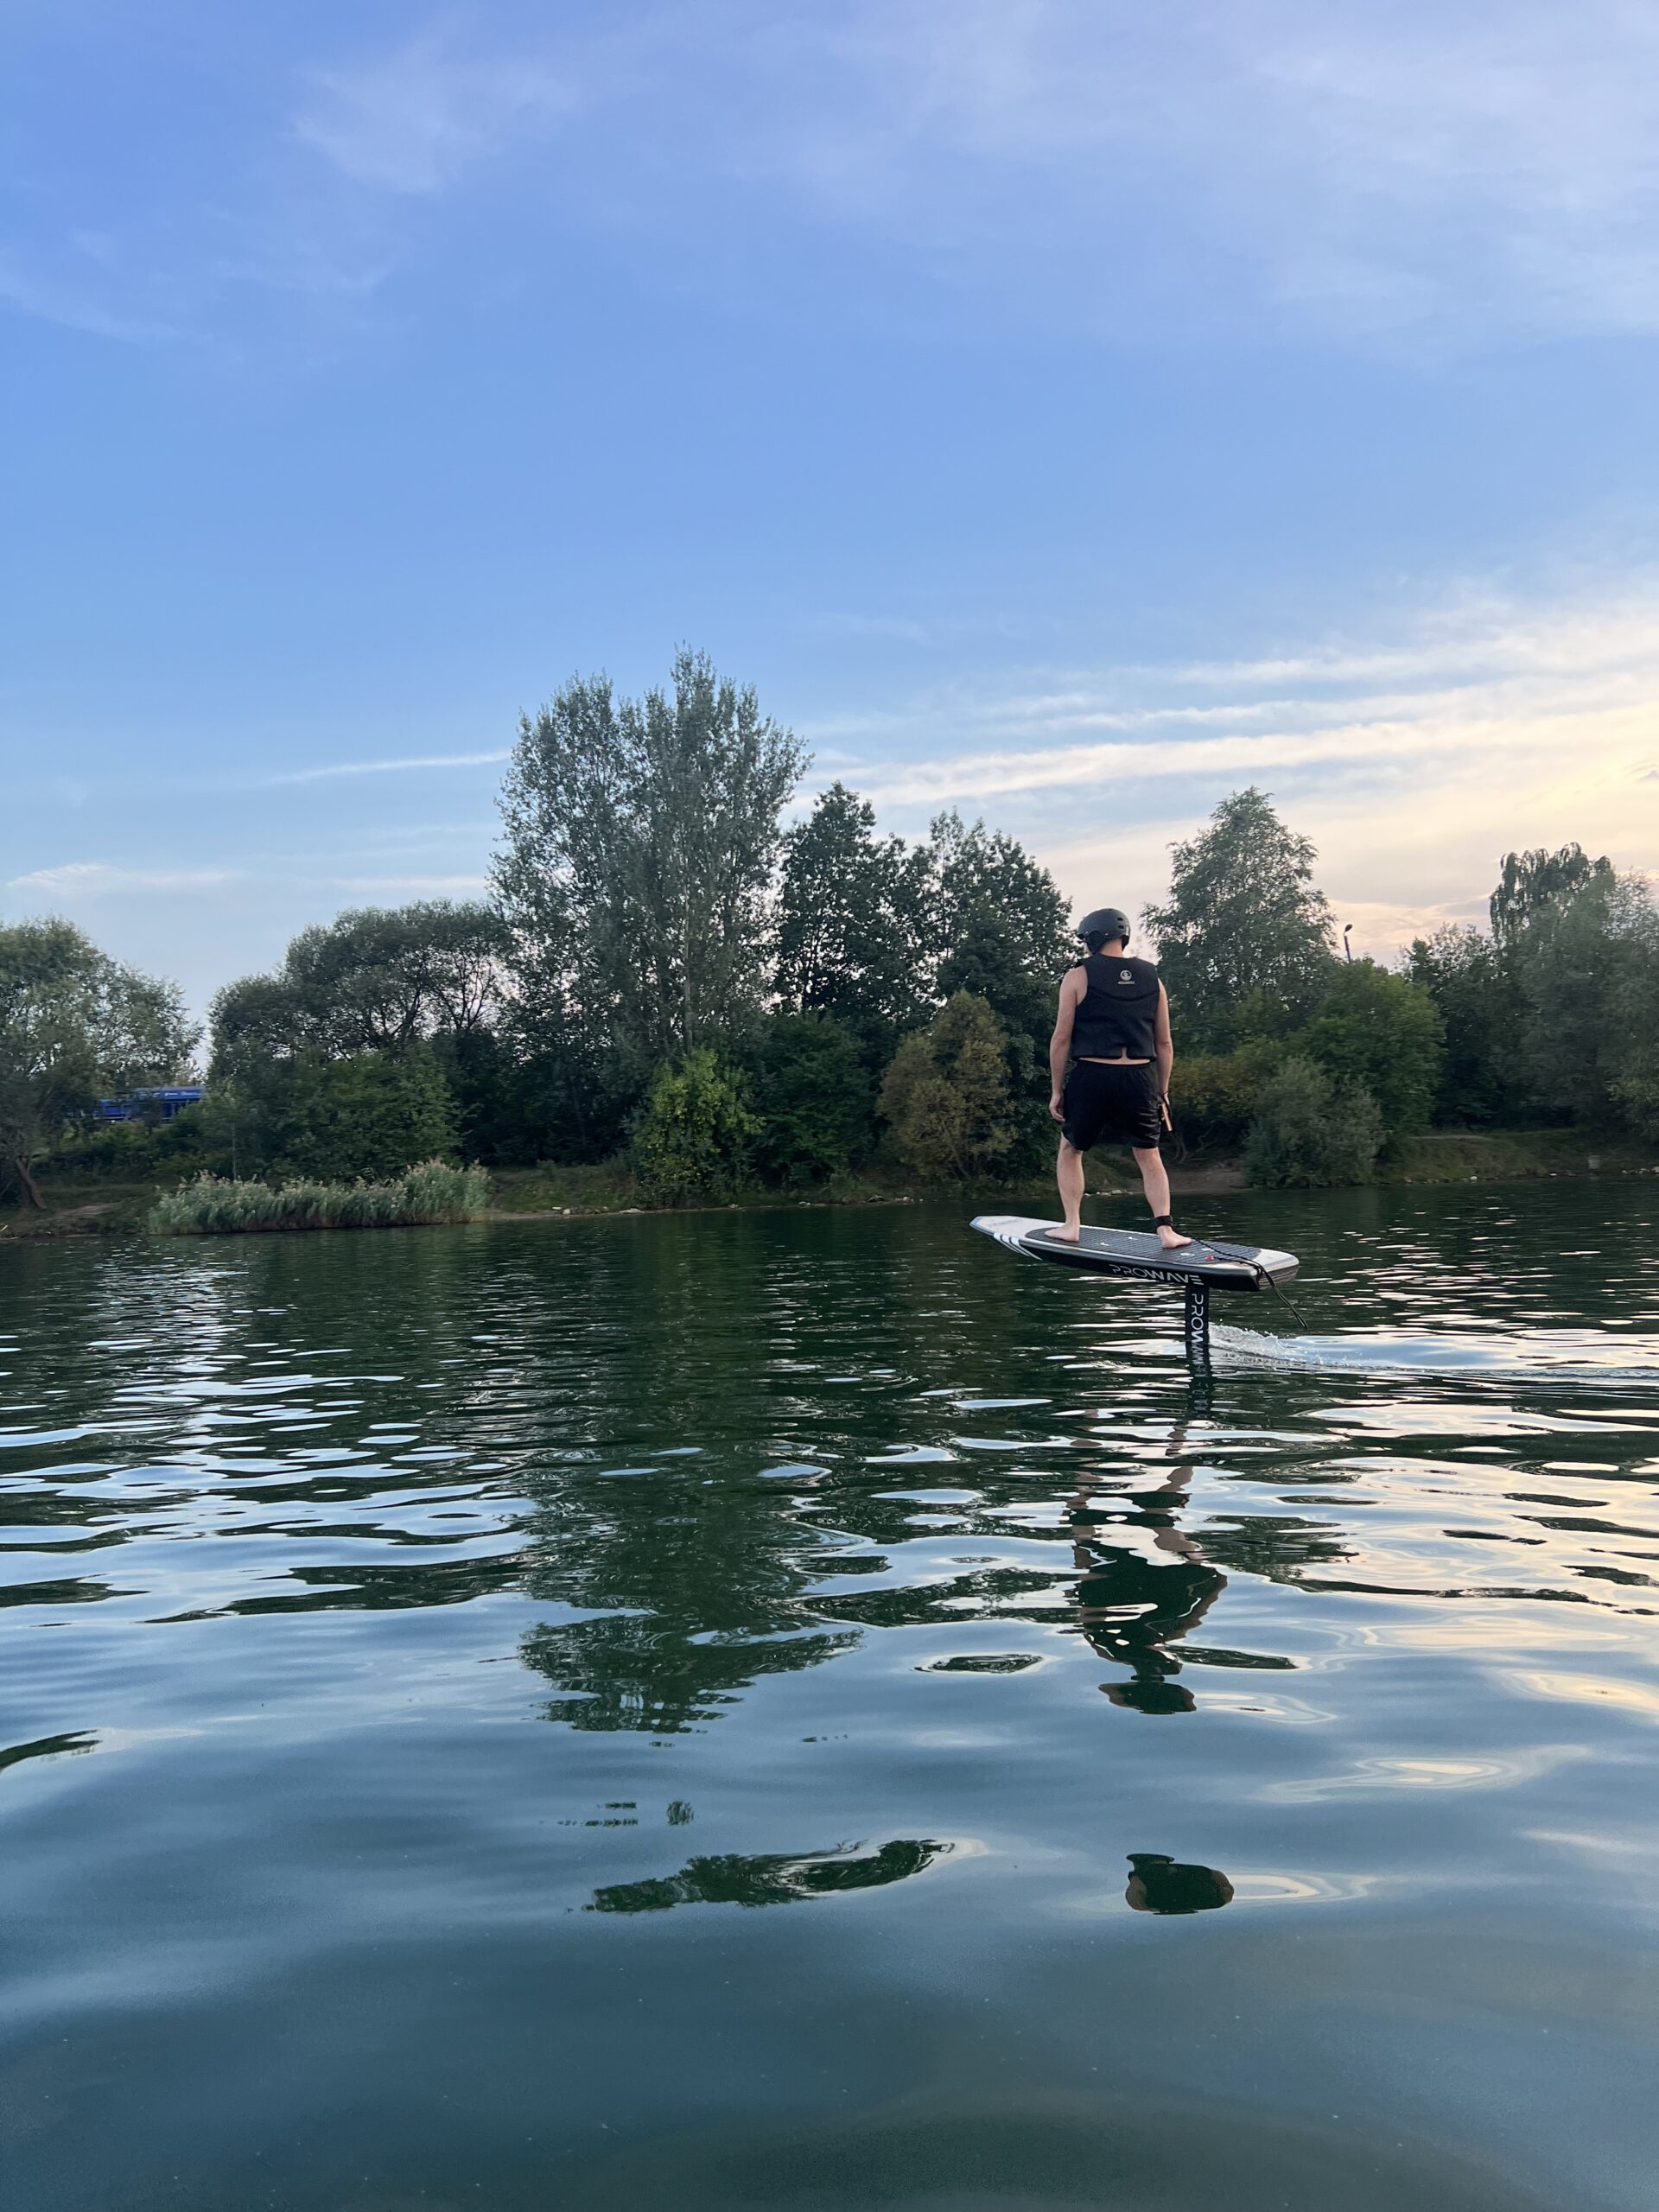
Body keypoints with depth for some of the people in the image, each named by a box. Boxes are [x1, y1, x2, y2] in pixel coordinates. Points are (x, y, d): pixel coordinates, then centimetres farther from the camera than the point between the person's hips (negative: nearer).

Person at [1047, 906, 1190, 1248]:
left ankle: (1072, 1226, 11)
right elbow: (1164, 1043, 11)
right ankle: (1165, 1229, 3)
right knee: (1149, 1157, 14)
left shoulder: (1078, 976, -1)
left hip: (1092, 1076, -3)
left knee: (1070, 1150, 17)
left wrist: (1057, 1089, 3)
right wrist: (1162, 1093, 17)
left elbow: (1061, 1037, -4)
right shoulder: (1152, 979, 11)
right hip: (1141, 1079, 3)